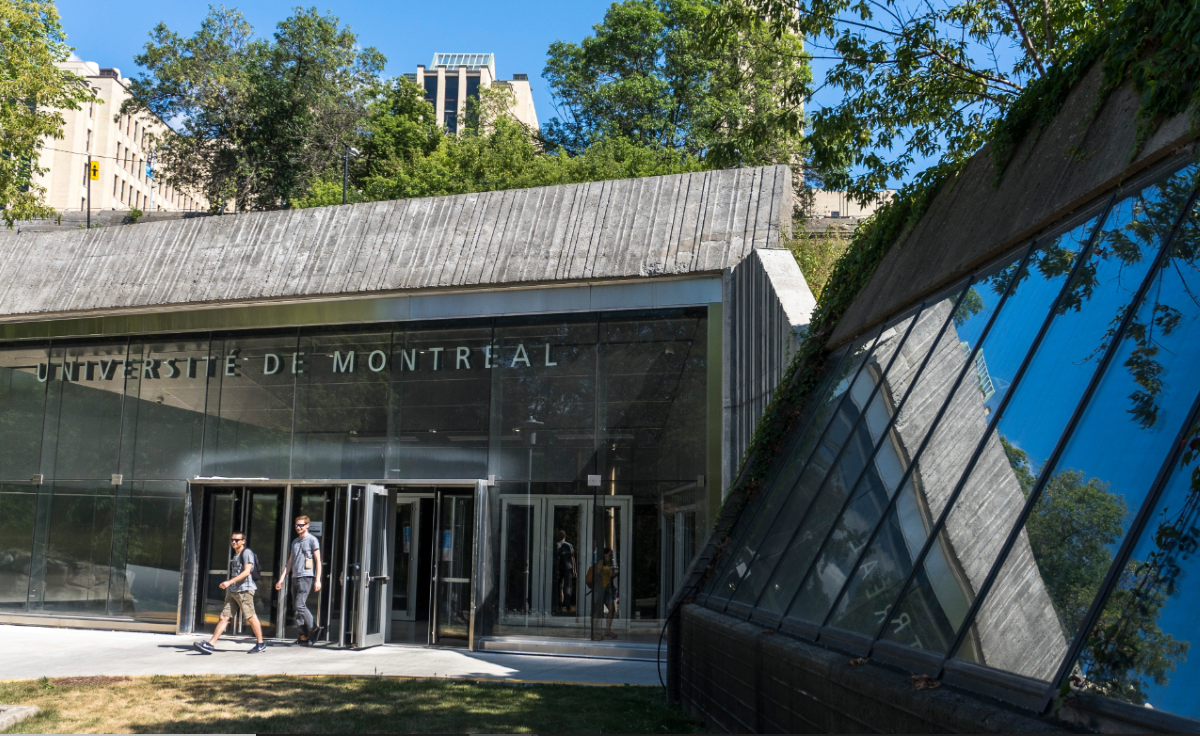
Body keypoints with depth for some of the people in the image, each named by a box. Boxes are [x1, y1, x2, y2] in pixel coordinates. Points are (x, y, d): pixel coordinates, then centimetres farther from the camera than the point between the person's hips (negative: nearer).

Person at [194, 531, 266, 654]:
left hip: (244, 590, -8)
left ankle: (261, 644, 6)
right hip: (233, 592, 8)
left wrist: (230, 582, -22)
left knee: (251, 617, -4)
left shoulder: (247, 553, -6)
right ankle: (211, 644, -5)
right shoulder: (235, 555, 21)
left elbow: (247, 571, -17)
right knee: (224, 617, 1)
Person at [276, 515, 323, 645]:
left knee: (299, 605, -15)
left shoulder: (312, 540, -1)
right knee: (296, 607, 4)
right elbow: (290, 562, 21)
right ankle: (304, 635, 8)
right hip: (295, 578, 7)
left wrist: (318, 580, -12)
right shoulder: (295, 542, 19)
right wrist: (282, 579, 14)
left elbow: (318, 561, -5)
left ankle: (313, 629, -3)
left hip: (306, 577, -7)